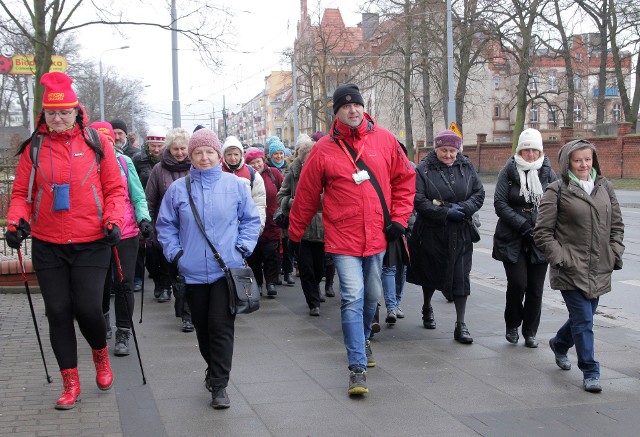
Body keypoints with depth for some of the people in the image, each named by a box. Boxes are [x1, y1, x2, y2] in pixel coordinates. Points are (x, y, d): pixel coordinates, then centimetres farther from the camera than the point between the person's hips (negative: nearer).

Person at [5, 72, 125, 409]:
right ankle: (70, 383, 19)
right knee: (58, 312, 5)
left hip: (91, 243, -2)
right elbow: (21, 193, 8)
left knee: (87, 307, -7)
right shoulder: (33, 148, 4)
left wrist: (113, 221, -12)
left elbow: (114, 189, 3)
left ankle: (100, 355, 26)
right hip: (47, 246, 2)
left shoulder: (96, 142, 1)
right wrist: (16, 221, -10)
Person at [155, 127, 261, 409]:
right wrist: (175, 252, -1)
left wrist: (243, 247, -1)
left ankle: (219, 385, -1)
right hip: (193, 271, 2)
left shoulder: (235, 185, 0)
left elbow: (251, 219, 10)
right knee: (202, 327, 14)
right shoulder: (178, 188, 1)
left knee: (221, 326, -8)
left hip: (226, 269, -2)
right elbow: (165, 224, 10)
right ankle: (213, 369, 37)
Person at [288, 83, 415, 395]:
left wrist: (399, 217, 2)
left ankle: (361, 339, 45)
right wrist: (295, 234, 9)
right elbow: (306, 195, 3)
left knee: (372, 296, 17)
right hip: (343, 238, -3)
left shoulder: (383, 139, 1)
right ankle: (358, 368, -7)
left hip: (377, 237, 3)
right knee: (352, 298, -12)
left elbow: (404, 178, 11)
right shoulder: (324, 149, -4)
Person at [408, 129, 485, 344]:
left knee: (461, 276, -4)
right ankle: (427, 308, 43)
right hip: (431, 232, -1)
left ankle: (461, 325, 1)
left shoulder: (467, 168, 5)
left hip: (460, 233, 2)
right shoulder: (423, 170, -6)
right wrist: (446, 213, -19)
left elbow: (479, 194, 5)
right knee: (431, 271, 15)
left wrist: (462, 208, -14)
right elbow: (418, 200, -14)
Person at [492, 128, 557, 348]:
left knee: (535, 288, 5)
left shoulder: (548, 173, 6)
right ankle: (512, 325, 17)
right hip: (512, 240, -2)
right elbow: (500, 203, -7)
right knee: (517, 284, -8)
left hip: (540, 240, 2)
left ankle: (530, 332, 21)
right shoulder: (509, 171, 0)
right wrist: (523, 226, -14)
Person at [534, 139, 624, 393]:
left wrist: (615, 253, 4)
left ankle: (559, 344, 46)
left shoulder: (605, 187, 10)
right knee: (583, 320, -5)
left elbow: (617, 225, 16)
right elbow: (542, 232, -5)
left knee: (584, 315, 18)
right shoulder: (557, 190, -5)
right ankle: (590, 372, 6)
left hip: (599, 270, 5)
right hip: (571, 270, -5)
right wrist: (559, 257, -12)